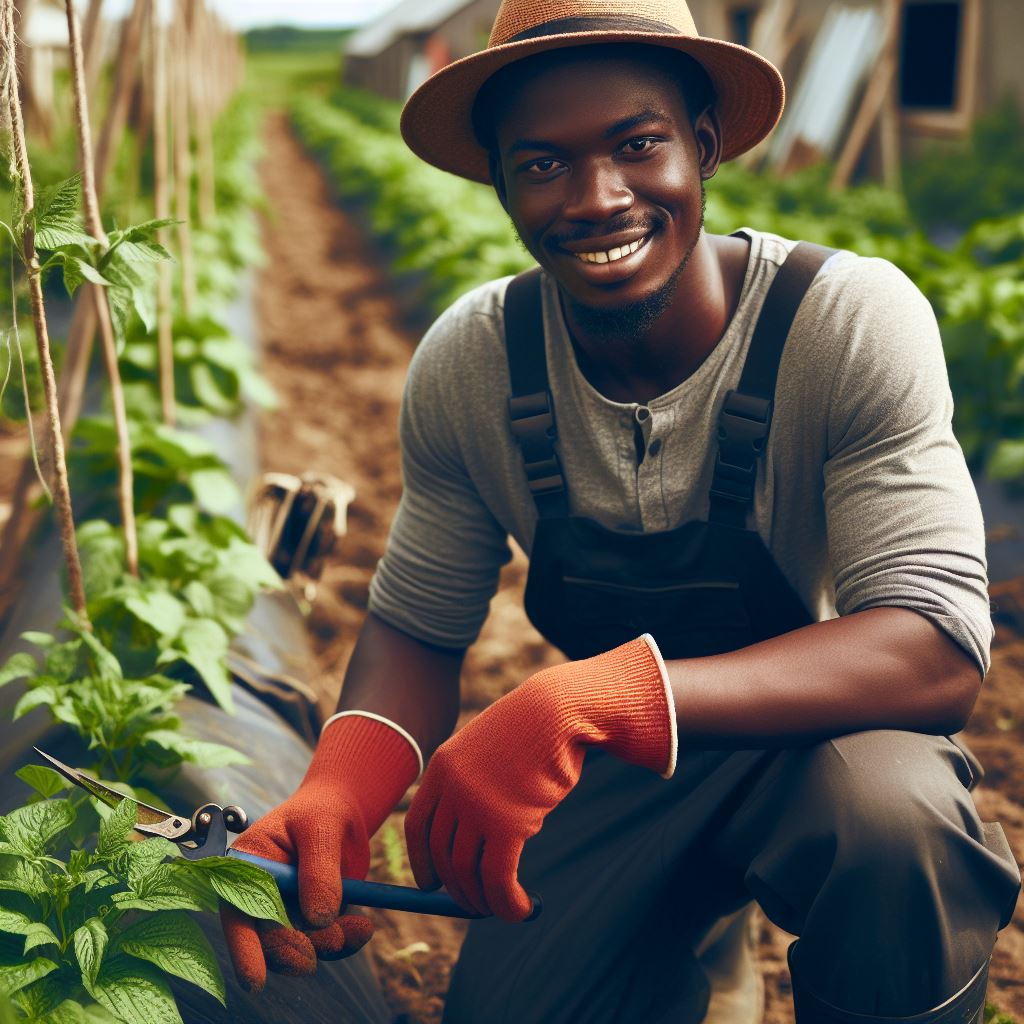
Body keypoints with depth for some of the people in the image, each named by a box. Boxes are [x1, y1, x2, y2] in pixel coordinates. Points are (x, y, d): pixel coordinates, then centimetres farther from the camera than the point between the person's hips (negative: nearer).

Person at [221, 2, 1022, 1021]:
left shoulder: (852, 322, -24)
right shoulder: (467, 364, -13)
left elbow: (938, 645, -31)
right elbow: (416, 627, -3)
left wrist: (588, 698, -44)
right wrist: (339, 791, -27)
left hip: (824, 734, -3)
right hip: (611, 775, 3)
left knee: (887, 807, -35)